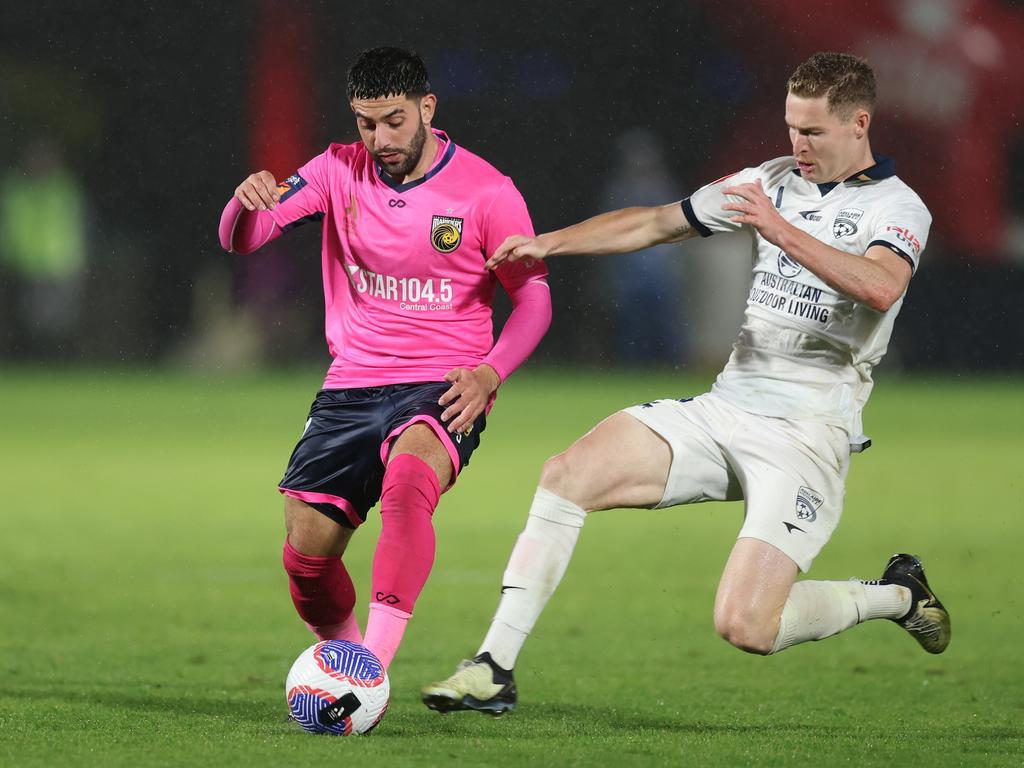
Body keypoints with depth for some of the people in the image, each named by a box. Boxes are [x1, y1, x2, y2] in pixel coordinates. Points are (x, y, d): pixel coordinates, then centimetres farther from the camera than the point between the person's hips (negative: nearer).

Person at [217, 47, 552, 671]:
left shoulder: (487, 191, -6)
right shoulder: (340, 171, 3)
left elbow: (534, 298, 0)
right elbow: (239, 241, 0)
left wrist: (490, 373, -17)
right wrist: (247, 203, -25)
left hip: (441, 390, -4)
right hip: (351, 386, 4)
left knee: (407, 479, -37)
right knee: (307, 558, 1)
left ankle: (375, 660, -41)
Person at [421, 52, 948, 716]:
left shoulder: (896, 206, -6)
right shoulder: (774, 182, 13)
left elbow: (880, 287, -28)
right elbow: (656, 223, 19)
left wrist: (783, 232, -36)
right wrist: (550, 242, 8)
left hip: (807, 433, -6)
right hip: (723, 409, 6)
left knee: (745, 626, -19)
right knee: (569, 473, -13)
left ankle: (894, 595, 10)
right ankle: (494, 670, -10)